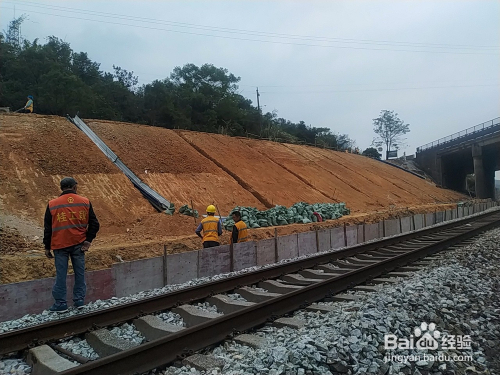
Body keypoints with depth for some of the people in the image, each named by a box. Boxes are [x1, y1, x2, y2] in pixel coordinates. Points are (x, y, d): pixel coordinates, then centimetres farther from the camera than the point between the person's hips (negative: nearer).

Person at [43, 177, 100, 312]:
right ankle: (79, 300, 19)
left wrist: (47, 247, 9)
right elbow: (94, 224, -2)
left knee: (61, 274, 8)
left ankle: (61, 303, 14)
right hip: (78, 244, 1)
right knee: (79, 272, 12)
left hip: (60, 245, -1)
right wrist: (88, 240, -1)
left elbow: (47, 228, 2)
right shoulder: (85, 202, -1)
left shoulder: (52, 205, -3)